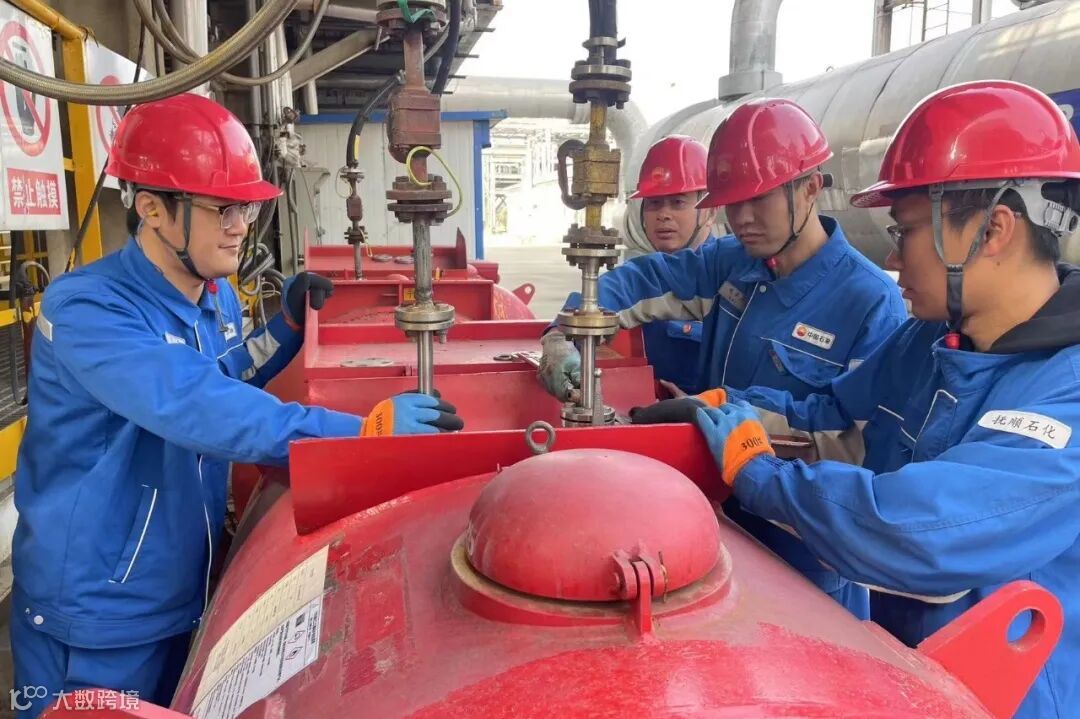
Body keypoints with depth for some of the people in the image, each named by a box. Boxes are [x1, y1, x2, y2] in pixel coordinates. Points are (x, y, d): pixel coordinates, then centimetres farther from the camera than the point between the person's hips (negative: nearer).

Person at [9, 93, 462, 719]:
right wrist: (365, 429, -42)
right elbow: (198, 409, -39)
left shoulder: (219, 299, 0)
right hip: (97, 616, -7)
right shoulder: (86, 310, -26)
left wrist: (288, 325, 0)